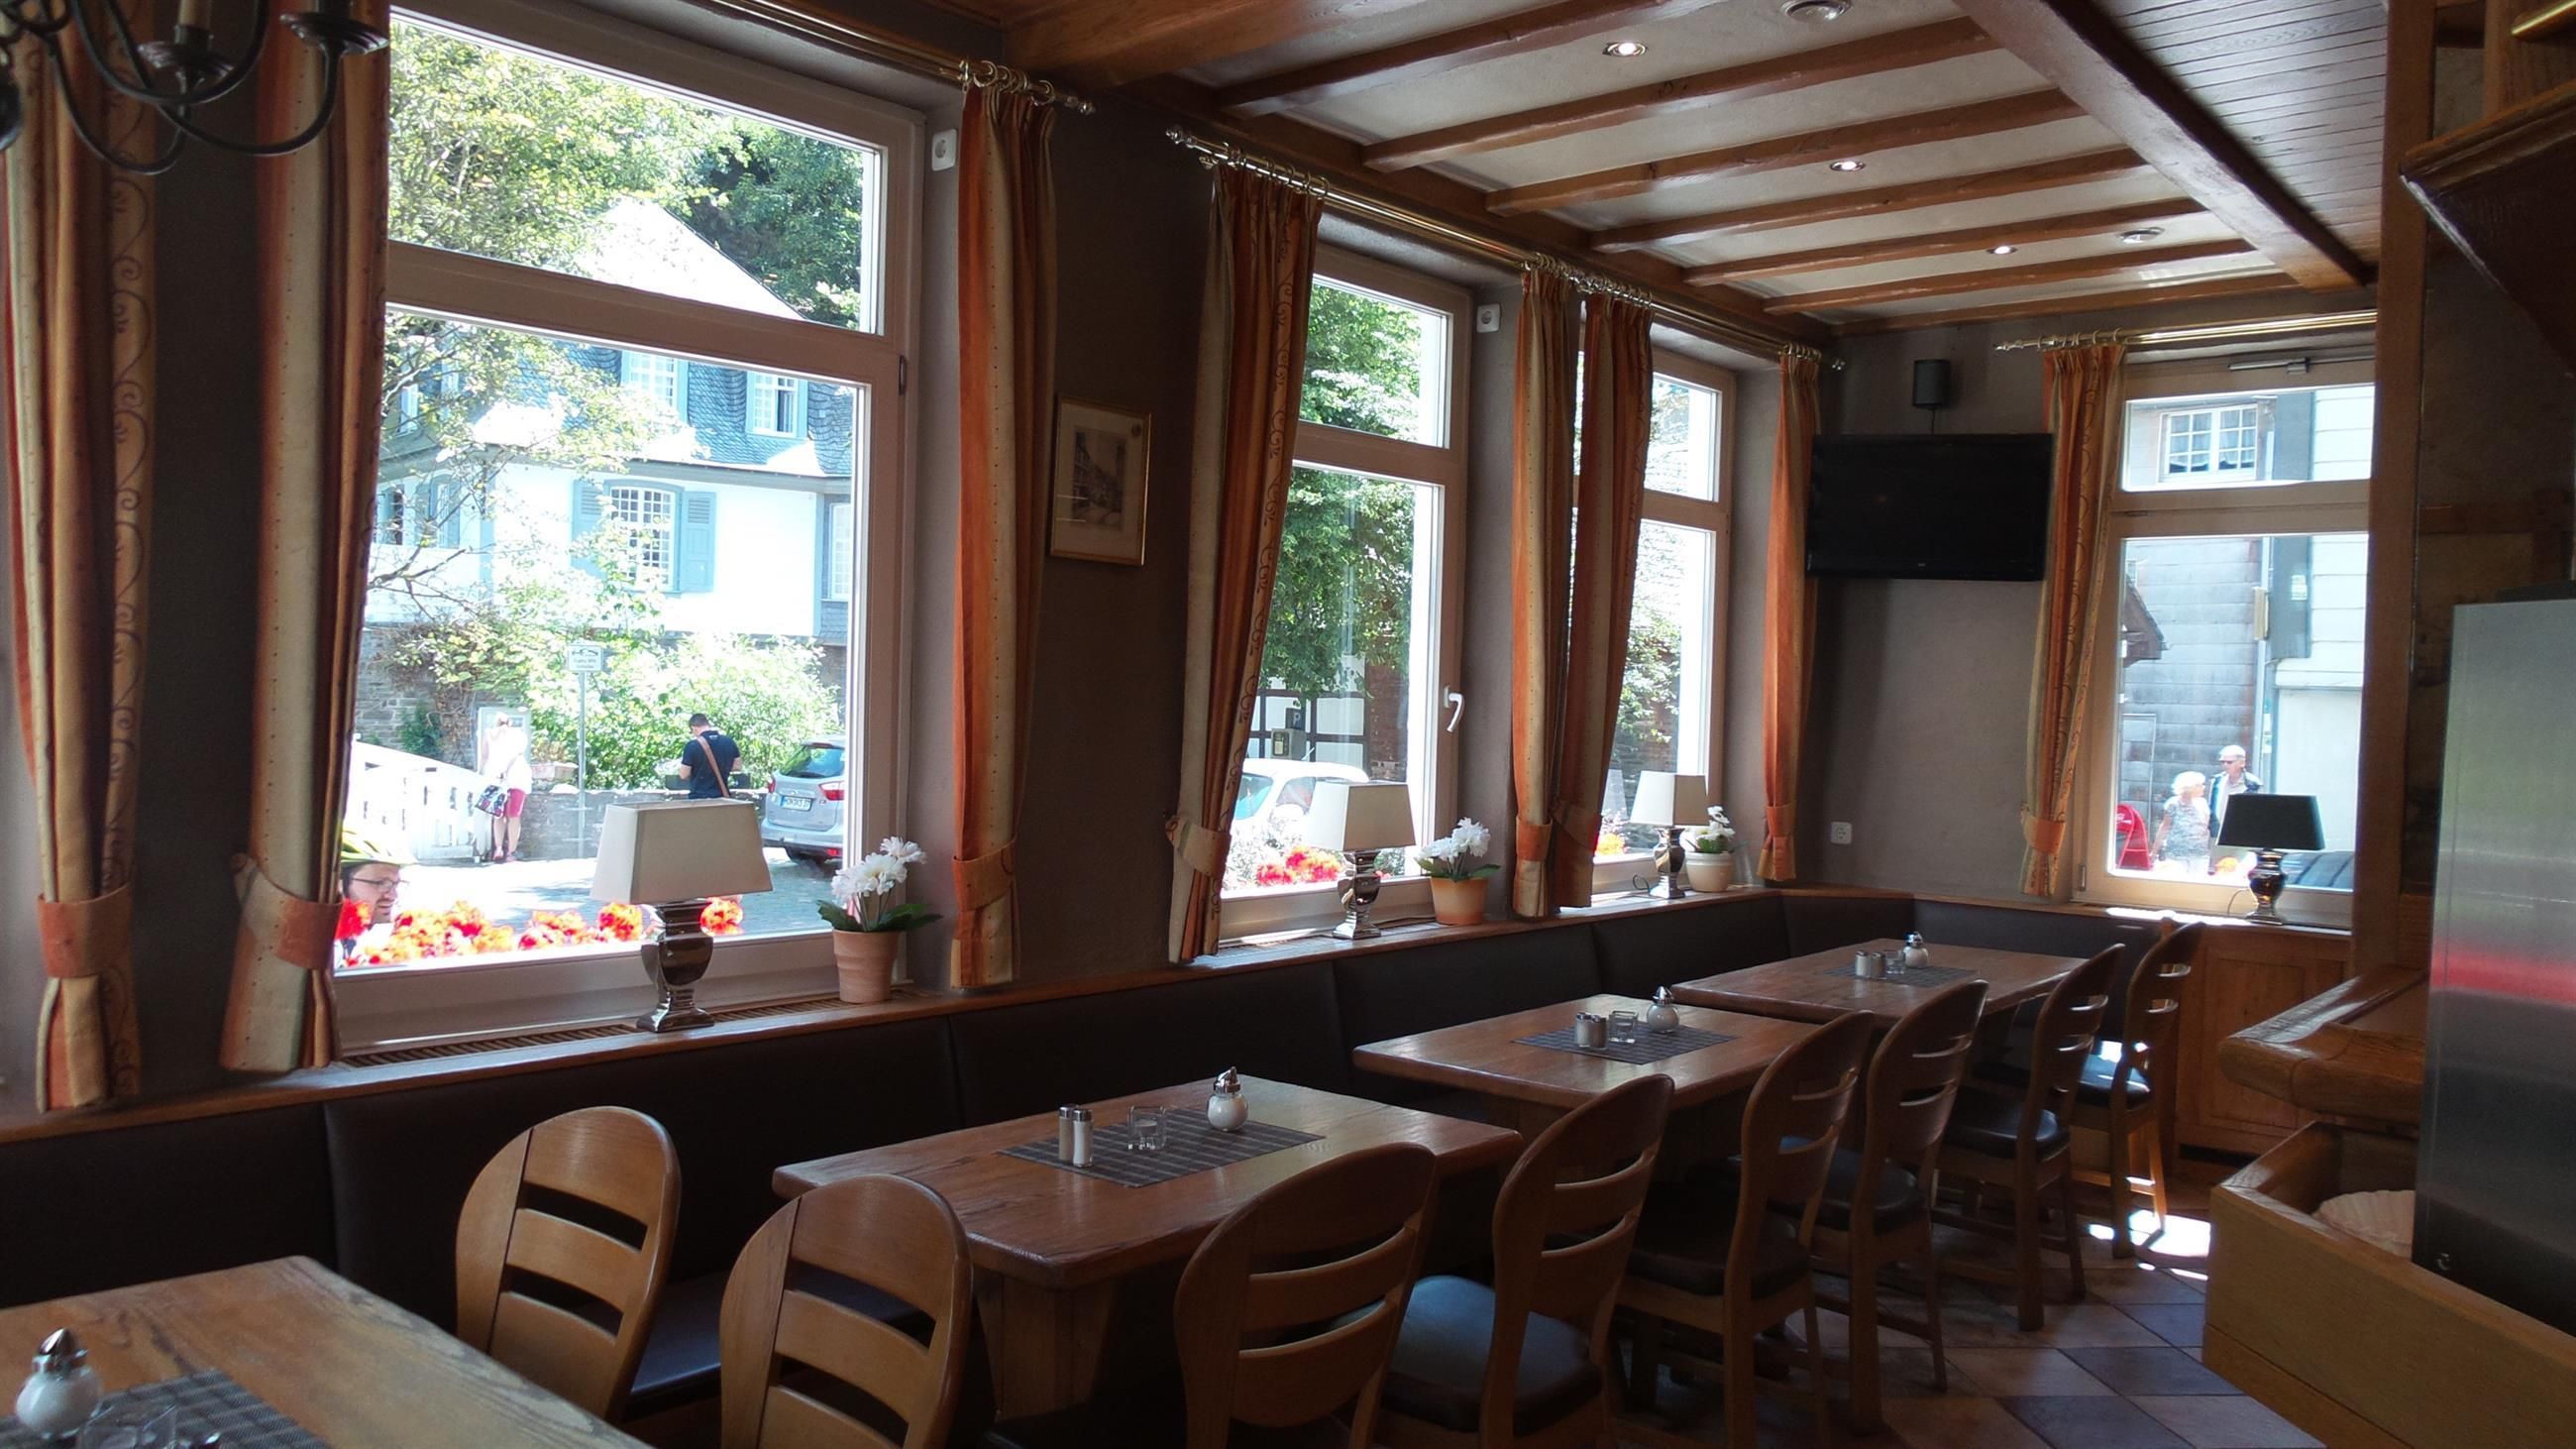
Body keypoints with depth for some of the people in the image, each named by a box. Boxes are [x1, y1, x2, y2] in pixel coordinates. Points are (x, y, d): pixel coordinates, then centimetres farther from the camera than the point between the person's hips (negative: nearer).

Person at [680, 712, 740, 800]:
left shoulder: (692, 746, -14)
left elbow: (684, 775, -9)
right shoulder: (729, 742, 0)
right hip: (722, 797, 4)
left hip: (699, 798, -4)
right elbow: (737, 765, 11)